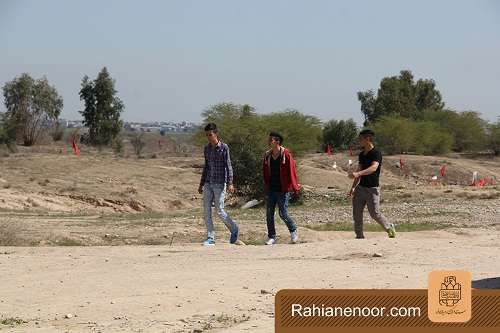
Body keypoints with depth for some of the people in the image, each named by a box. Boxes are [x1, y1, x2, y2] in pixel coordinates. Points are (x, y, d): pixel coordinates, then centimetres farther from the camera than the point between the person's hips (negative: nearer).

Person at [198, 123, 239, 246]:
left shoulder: (224, 148, -6)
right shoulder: (207, 149, 11)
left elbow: (228, 166, -8)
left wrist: (230, 183, -17)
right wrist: (201, 184, 19)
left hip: (219, 184, -6)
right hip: (208, 184, 6)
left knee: (220, 211, -4)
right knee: (206, 211, -2)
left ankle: (233, 229, 21)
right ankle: (210, 238, 3)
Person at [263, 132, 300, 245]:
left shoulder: (286, 155, -9)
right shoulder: (267, 155, 6)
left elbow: (291, 171, -9)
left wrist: (294, 187, -10)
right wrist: (266, 187, 14)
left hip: (283, 190, -5)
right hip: (271, 189, 5)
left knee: (283, 214, -4)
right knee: (269, 214, 1)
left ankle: (293, 231, 21)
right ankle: (272, 237, 9)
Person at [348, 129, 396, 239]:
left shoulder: (376, 153, -14)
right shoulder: (362, 154, 12)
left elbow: (373, 168, -31)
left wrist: (357, 174, -44)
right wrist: (353, 187, 19)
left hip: (372, 189, -7)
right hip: (361, 187, 8)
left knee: (375, 214, -3)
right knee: (356, 214, 2)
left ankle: (389, 228, 22)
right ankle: (359, 237, 9)